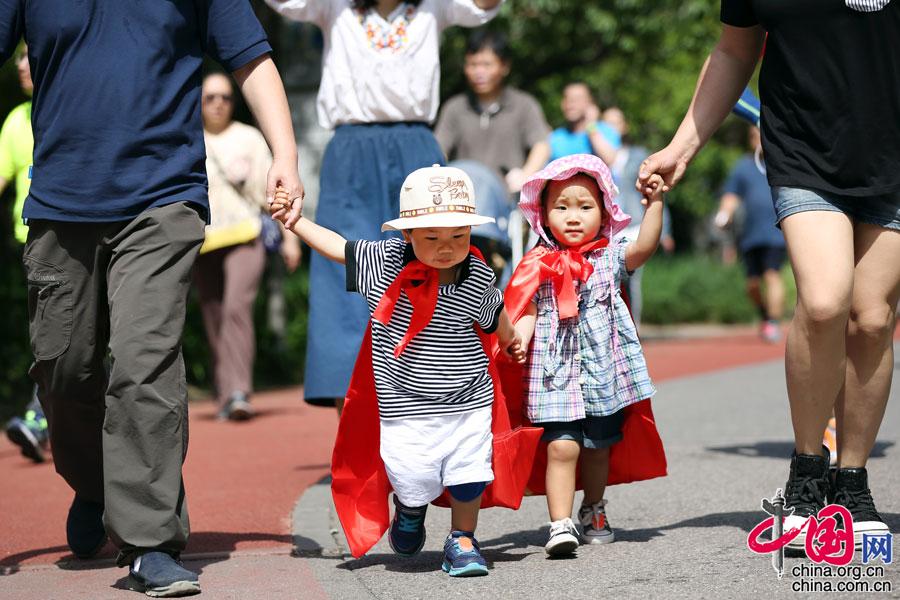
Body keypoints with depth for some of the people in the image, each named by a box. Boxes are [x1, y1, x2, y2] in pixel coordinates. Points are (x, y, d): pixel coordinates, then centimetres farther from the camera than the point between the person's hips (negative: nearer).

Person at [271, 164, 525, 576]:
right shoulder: (385, 260, -10)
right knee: (413, 479, -2)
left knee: (468, 476, 2)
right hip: (406, 403, -1)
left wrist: (510, 341, 34)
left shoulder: (478, 277, -7)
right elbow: (337, 247, 5)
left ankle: (462, 540, 28)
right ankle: (411, 506, 35)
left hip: (468, 401, 1)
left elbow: (493, 314, 15)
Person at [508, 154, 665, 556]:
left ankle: (593, 513, 35)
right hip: (556, 374, -2)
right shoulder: (540, 266, 1)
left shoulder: (609, 258, 3)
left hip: (604, 370, 2)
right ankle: (561, 524, -11)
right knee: (562, 445, -14)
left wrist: (655, 202, -22)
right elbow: (526, 312, -1)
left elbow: (644, 247, -13)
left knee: (598, 447, 14)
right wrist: (515, 344, -19)